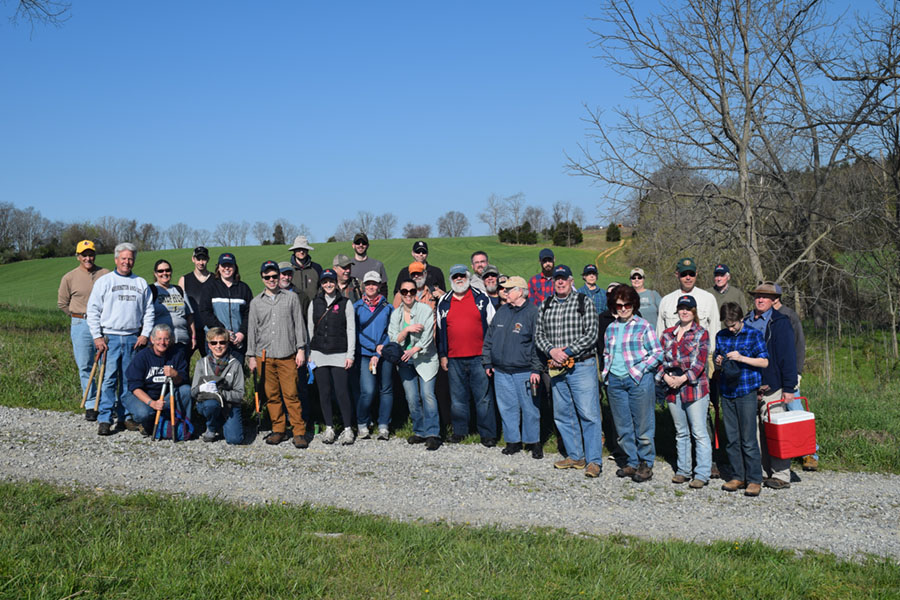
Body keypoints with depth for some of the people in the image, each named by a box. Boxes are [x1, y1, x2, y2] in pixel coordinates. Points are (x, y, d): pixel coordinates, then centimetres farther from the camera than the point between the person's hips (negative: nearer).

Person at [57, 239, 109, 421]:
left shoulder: (106, 275, 2)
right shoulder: (69, 278, 5)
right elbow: (62, 303, 16)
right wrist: (81, 315, 12)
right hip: (80, 325, 1)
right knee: (85, 367, 2)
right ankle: (90, 405, 11)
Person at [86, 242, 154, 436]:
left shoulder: (141, 283, 13)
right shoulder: (103, 281, 6)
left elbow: (149, 311, 14)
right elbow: (93, 310, 3)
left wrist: (145, 334, 2)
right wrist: (97, 336, -5)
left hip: (133, 338, 3)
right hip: (110, 337, -2)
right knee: (108, 379, -7)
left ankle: (126, 416, 15)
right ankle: (104, 419, -3)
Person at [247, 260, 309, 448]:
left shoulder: (292, 298, 8)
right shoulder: (256, 302, 12)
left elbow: (299, 324, 7)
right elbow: (252, 330, 14)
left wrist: (301, 349, 0)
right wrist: (251, 356, 9)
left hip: (287, 355, -2)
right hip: (264, 355, 2)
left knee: (291, 394, -7)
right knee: (272, 395, 4)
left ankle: (299, 432, -2)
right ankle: (278, 430, 15)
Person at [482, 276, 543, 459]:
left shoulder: (533, 312, -6)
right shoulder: (502, 312, 12)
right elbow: (489, 338, 18)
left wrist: (536, 369, -12)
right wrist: (487, 362, 13)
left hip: (524, 372, -5)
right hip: (501, 371, 5)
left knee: (529, 407, 2)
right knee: (507, 407, 9)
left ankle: (533, 442, 16)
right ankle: (513, 441, 20)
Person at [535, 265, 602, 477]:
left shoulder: (584, 303, -1)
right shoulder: (545, 306, 12)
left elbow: (591, 335, -8)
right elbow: (538, 334, 11)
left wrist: (568, 351, -14)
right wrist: (551, 350, -8)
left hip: (582, 366, -5)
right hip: (556, 368, 5)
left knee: (589, 414, -7)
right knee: (563, 415, 10)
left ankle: (594, 461, -2)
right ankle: (575, 457, 21)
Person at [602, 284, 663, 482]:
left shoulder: (643, 326, -1)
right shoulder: (611, 328, 15)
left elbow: (657, 353, -3)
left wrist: (639, 369, -11)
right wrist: (606, 371, 9)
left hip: (639, 380, -5)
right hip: (615, 381, 5)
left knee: (642, 425, 0)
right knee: (622, 426, 9)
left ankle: (646, 464, 13)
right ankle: (632, 462, 21)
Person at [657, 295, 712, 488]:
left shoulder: (701, 333, 0)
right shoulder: (667, 334, 13)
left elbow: (700, 362, -7)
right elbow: (661, 358, 11)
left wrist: (684, 378, -16)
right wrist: (665, 376, -6)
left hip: (695, 387, -5)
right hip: (673, 388, 5)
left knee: (699, 433, -5)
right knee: (681, 432, 14)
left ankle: (702, 474, 0)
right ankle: (683, 470, 23)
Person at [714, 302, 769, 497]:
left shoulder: (754, 335, -2)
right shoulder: (721, 336, 11)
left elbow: (764, 362, -5)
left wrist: (741, 358, -17)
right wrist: (718, 363, -4)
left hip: (747, 392, -5)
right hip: (726, 392, 5)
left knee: (748, 439, -4)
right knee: (732, 438, 8)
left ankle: (754, 480, 5)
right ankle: (737, 477, 18)